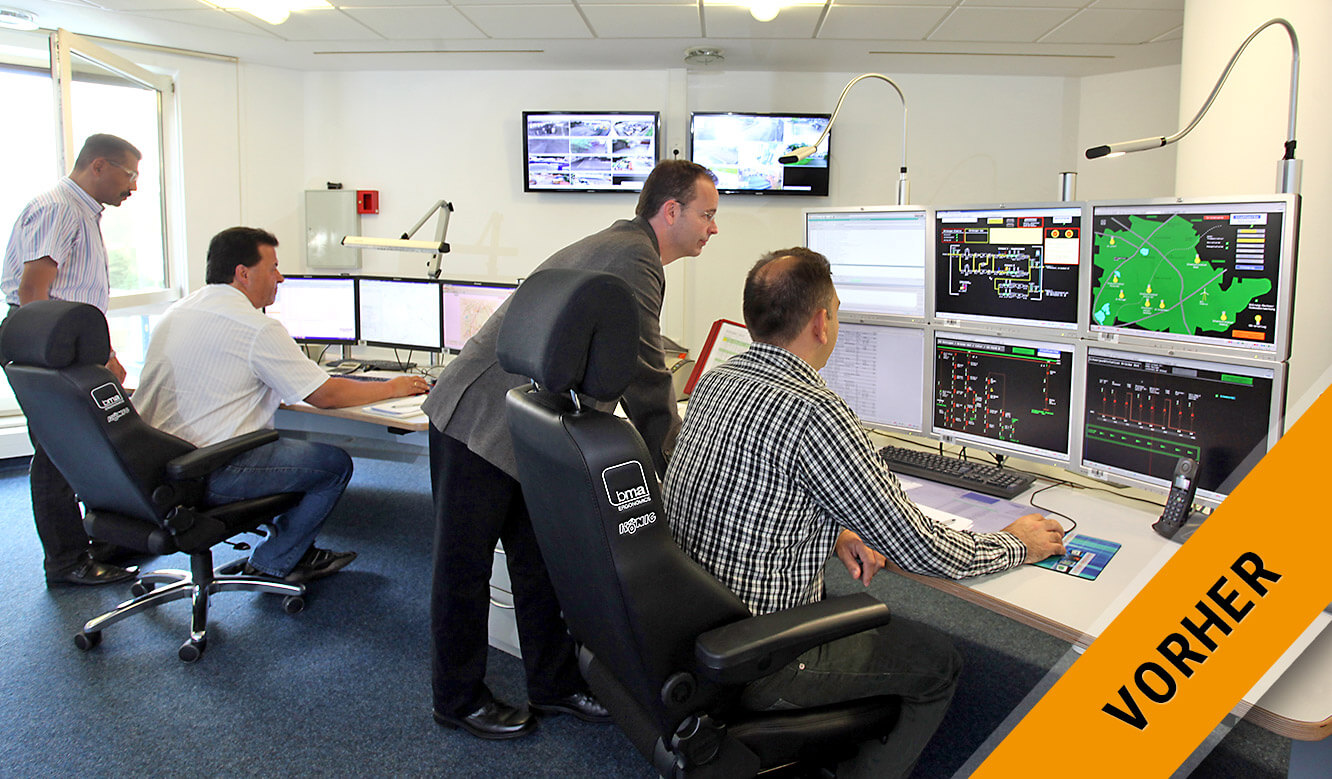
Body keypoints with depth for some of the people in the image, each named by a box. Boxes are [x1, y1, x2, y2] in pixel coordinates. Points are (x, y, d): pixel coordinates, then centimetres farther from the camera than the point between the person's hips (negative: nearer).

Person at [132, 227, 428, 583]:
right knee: (334, 463, 0)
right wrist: (391, 388, 1)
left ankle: (297, 553, 26)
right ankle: (272, 563, 11)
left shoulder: (177, 310, 12)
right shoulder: (256, 328, -16)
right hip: (206, 475, -10)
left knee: (292, 447, 24)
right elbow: (325, 395, -12)